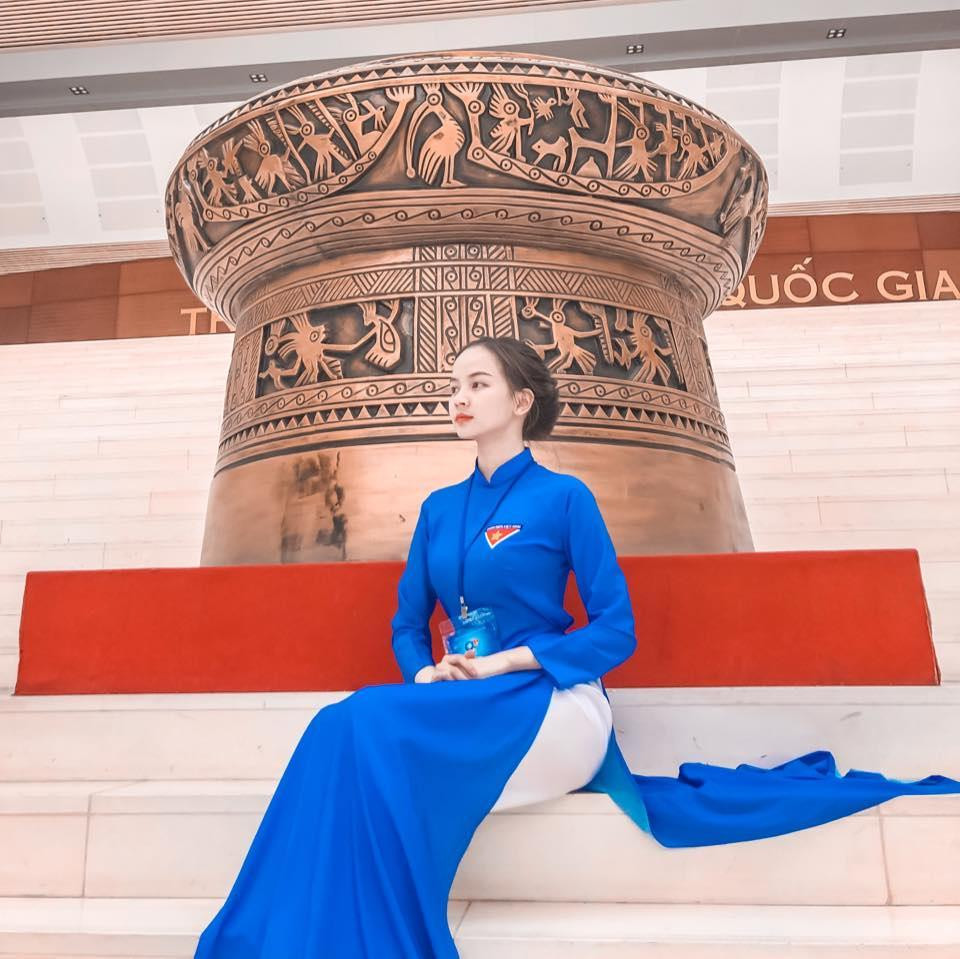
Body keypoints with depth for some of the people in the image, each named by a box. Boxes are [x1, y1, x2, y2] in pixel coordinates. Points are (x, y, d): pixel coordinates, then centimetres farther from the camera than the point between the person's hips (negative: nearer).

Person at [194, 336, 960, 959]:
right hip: (469, 714, 7)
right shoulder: (439, 508, 12)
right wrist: (424, 674, -9)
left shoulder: (563, 497, -6)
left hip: (552, 705, -7)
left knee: (361, 727, -25)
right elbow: (408, 622, 14)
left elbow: (617, 630, -8)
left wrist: (502, 664, -16)